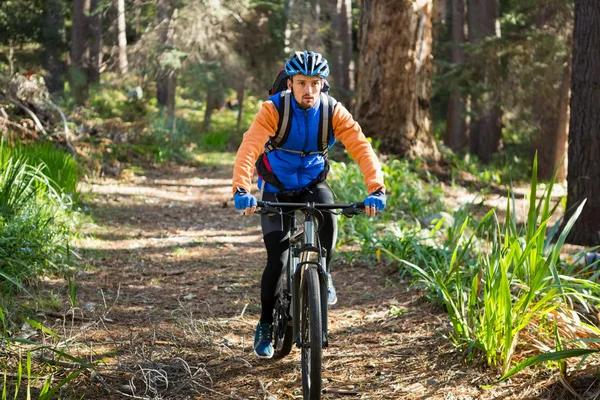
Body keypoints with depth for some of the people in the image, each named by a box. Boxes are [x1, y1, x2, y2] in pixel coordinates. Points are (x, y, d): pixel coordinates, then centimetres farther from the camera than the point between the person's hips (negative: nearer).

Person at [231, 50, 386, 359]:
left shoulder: (333, 111, -17)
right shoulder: (273, 109, -23)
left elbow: (362, 148, -26)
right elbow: (249, 147, -36)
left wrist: (376, 190, -42)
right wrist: (241, 191, -52)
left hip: (313, 184, 1)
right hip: (276, 189, -1)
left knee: (328, 218, -33)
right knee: (277, 260, -10)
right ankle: (265, 325, 13)